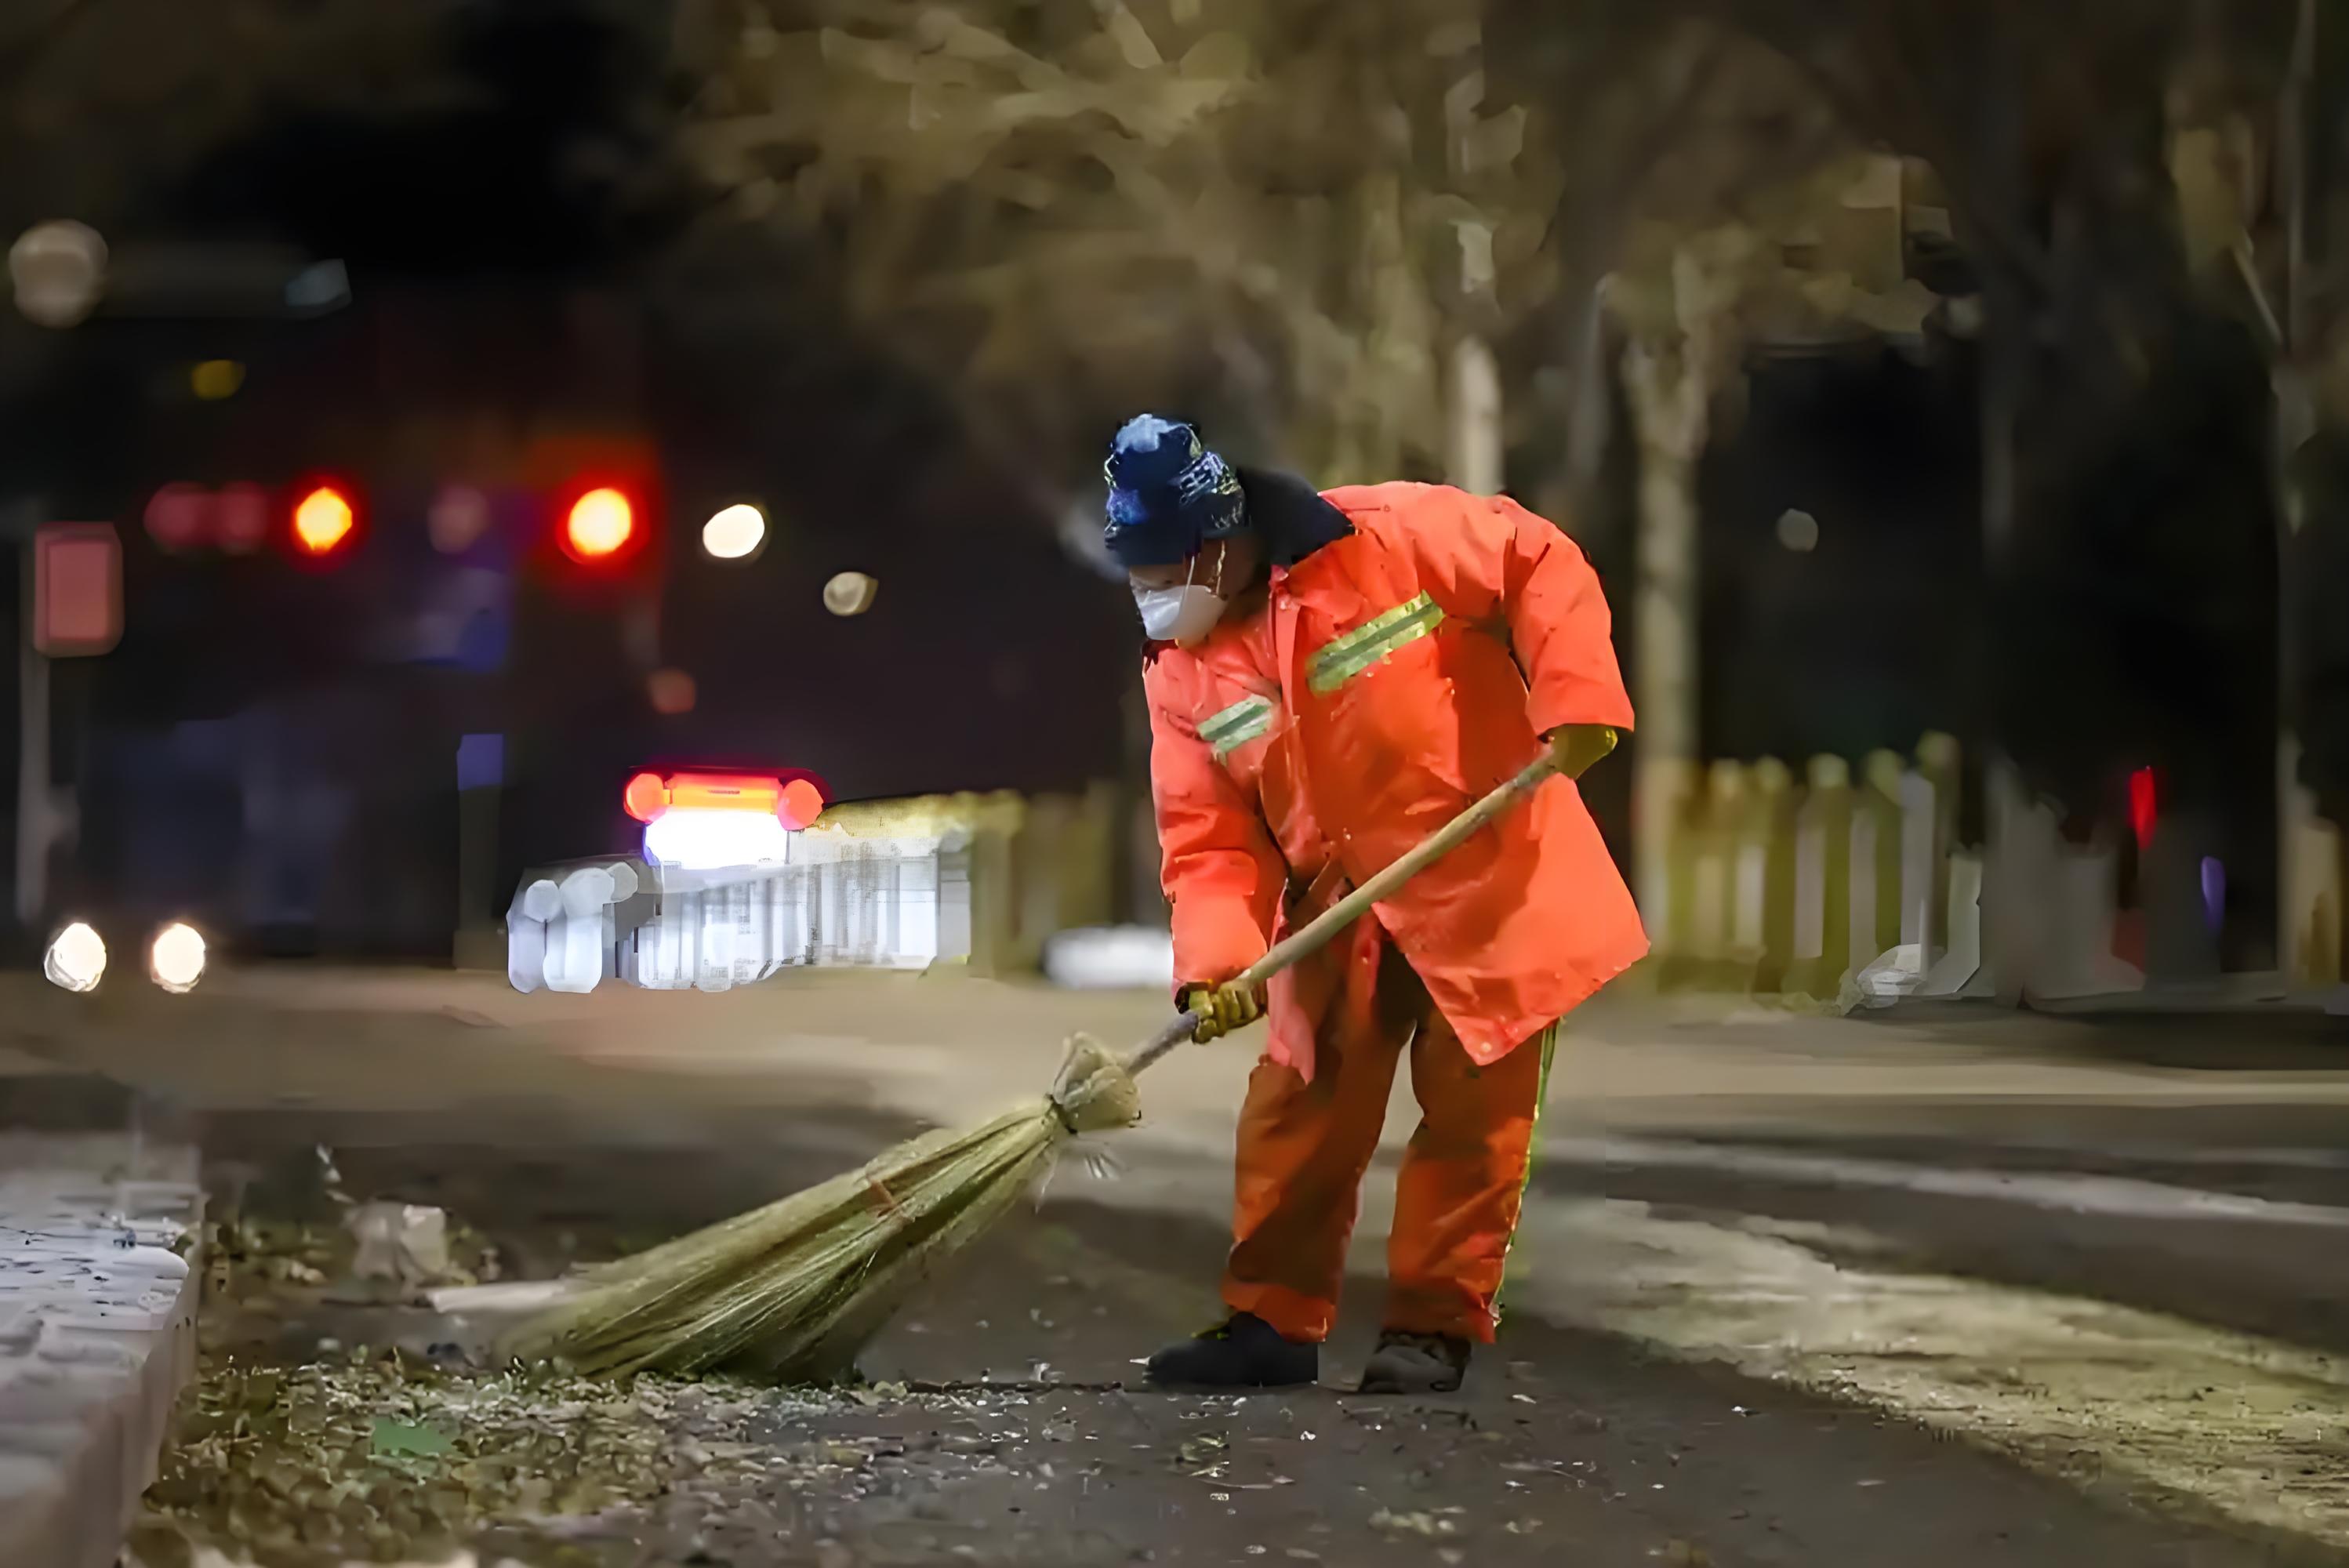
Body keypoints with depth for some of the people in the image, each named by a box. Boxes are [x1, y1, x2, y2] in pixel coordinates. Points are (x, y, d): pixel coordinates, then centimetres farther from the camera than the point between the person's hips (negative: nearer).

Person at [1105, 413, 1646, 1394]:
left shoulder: (1388, 538, -18)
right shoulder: (1180, 672, -3)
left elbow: (1543, 569, -11)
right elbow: (1207, 837, -5)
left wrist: (1575, 697, -22)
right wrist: (1215, 963, -19)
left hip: (1491, 881, -4)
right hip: (1340, 912, 4)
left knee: (1473, 1112, 1)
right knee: (1297, 1113, 4)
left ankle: (1436, 1325, 11)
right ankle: (1272, 1317, 15)